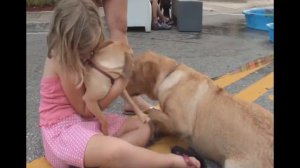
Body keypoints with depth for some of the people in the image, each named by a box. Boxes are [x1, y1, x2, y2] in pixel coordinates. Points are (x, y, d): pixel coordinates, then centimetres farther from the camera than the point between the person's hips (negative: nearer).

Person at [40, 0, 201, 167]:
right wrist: (116, 89, -17)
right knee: (117, 151, -39)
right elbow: (85, 110, -15)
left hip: (87, 121, 10)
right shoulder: (62, 61, -20)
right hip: (62, 129, -10)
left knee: (142, 126, 1)